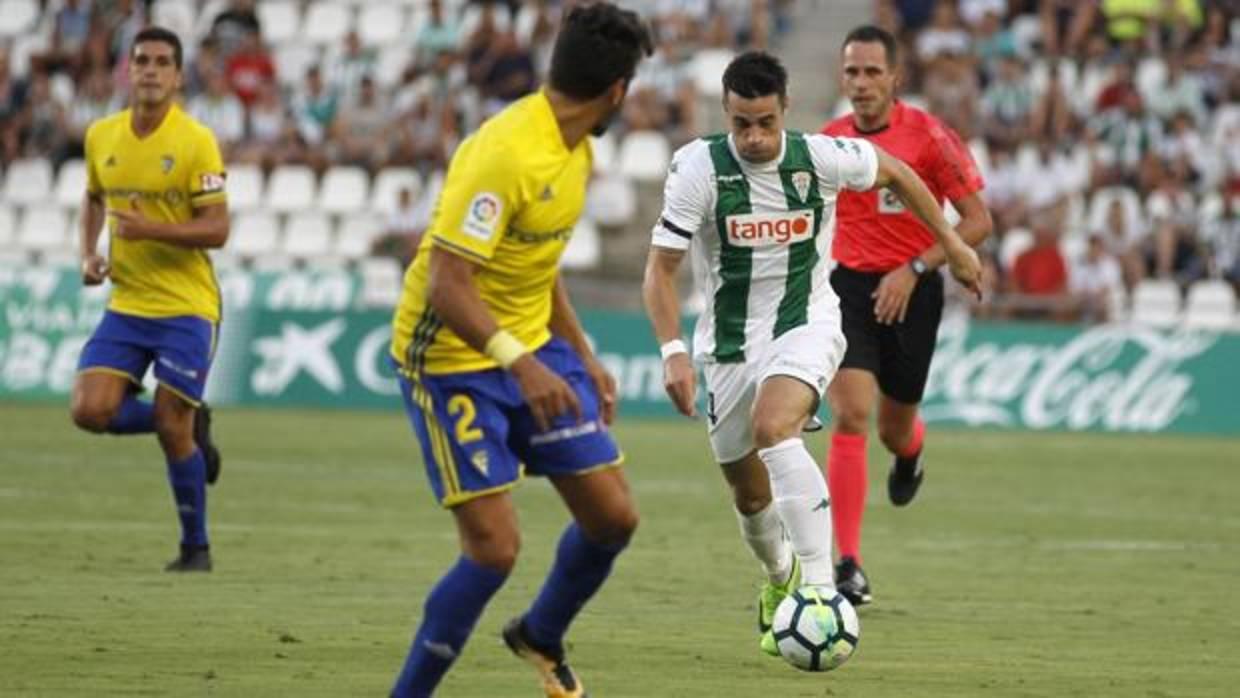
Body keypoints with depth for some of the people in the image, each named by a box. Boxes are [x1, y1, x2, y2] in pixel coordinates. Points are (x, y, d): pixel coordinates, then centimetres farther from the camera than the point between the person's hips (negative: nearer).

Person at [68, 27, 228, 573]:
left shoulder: (195, 141, -11)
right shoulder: (101, 137, 4)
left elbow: (217, 230, -14)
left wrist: (150, 229, -26)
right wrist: (89, 254, 7)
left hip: (186, 307, -5)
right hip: (126, 304, 5)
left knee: (172, 431, -5)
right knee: (90, 410, -11)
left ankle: (195, 548, 15)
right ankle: (190, 427, 17)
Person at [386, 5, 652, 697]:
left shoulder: (575, 151, 4)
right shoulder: (506, 153, -26)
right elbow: (445, 282, -30)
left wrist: (584, 356, 20)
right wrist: (518, 362, -40)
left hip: (534, 351, 9)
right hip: (453, 359, -8)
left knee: (613, 516, 6)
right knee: (495, 547, -14)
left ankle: (542, 637, 34)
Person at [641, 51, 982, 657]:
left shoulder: (821, 158, -13)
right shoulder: (698, 168, -16)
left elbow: (895, 173, 9)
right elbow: (660, 269, -14)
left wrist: (952, 245, 15)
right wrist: (673, 351, -27)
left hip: (807, 323, -2)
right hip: (730, 343, 2)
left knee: (772, 428, -33)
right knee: (749, 494, 12)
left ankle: (820, 585, -36)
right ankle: (780, 580, 47)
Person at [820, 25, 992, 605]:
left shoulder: (928, 136, -11)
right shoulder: (829, 141, 2)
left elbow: (978, 221, -11)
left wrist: (914, 270, -18)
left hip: (912, 292, -2)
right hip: (848, 288, 2)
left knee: (894, 431, 12)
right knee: (850, 416, -16)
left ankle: (910, 450, 54)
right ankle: (849, 567, -16)